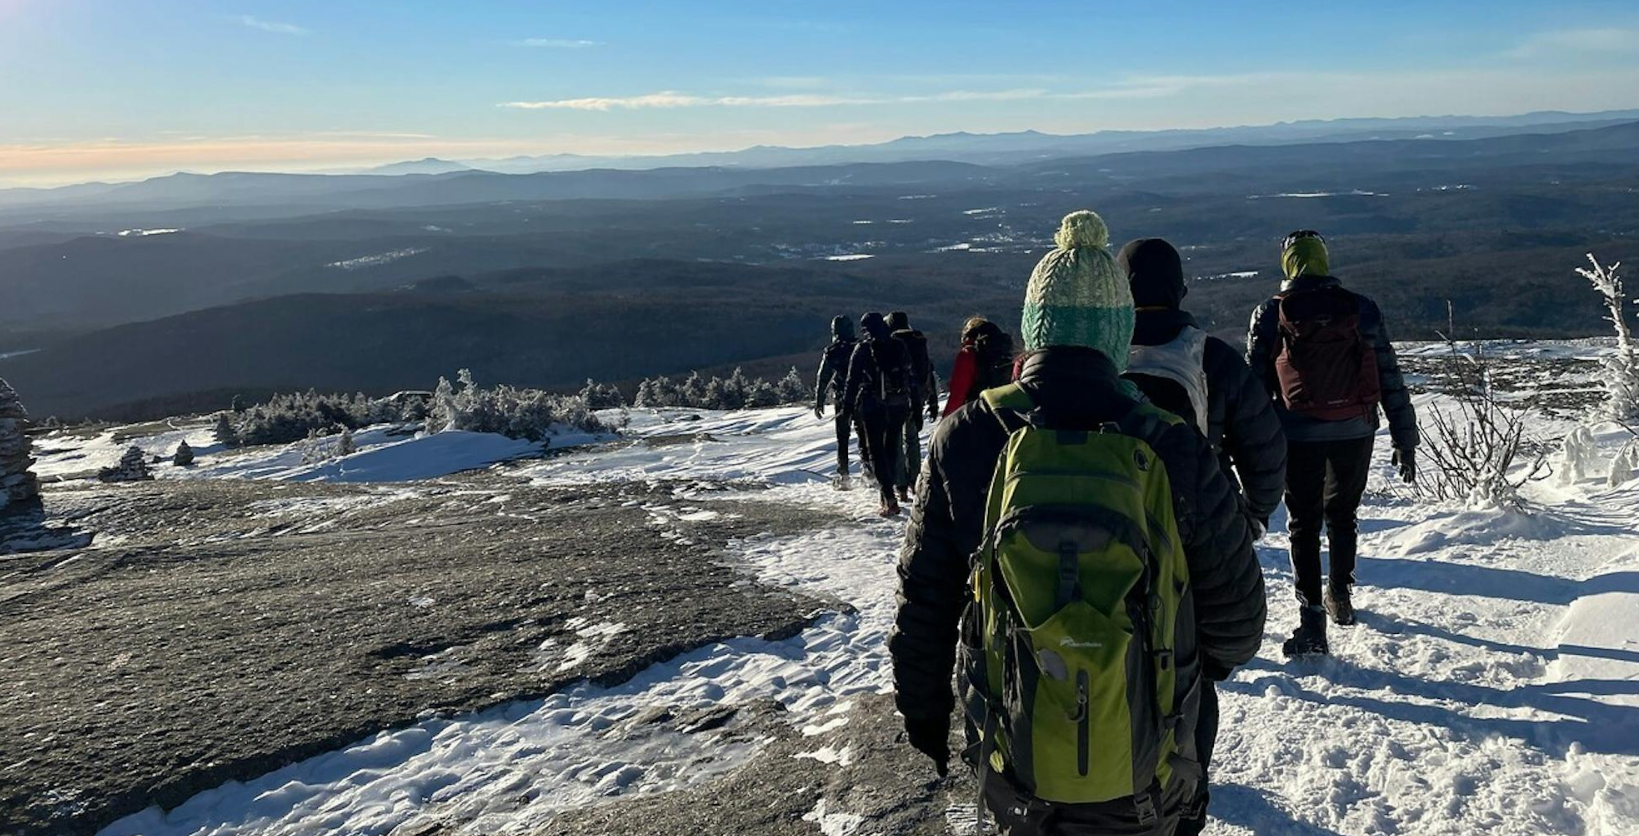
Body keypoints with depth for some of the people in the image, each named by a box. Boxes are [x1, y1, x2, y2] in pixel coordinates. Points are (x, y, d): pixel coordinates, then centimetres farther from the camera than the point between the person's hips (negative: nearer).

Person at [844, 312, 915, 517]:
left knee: (876, 451, 0)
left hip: (872, 406, -4)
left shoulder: (863, 349, -6)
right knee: (893, 448, 17)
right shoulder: (899, 347, 6)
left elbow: (853, 379, -5)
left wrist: (848, 406, 2)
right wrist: (912, 405, 15)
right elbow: (909, 377, 9)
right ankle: (891, 487, 24)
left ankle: (889, 498, -11)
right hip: (899, 405, 4)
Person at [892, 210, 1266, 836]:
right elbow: (1235, 613, -4)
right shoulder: (1175, 452, -16)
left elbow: (922, 604, -6)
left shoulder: (964, 442, -15)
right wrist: (1219, 658, 19)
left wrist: (923, 710, 10)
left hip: (1008, 765, 1)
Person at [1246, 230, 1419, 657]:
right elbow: (1390, 378, 2)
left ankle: (1312, 619, -1)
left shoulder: (1270, 314, 0)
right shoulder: (1362, 309, 3)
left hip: (1298, 434, -2)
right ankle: (1340, 597, 36)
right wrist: (1405, 440, 6)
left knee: (1303, 524, 7)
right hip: (1354, 431, 2)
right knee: (1342, 516, 21)